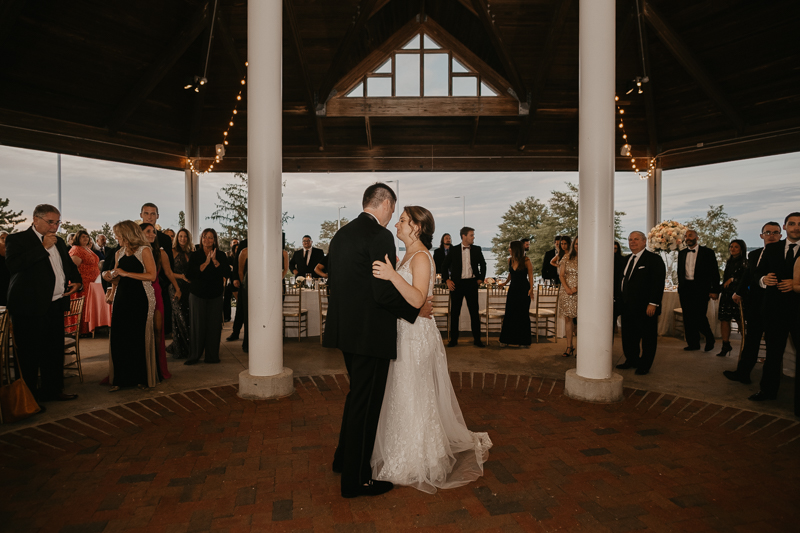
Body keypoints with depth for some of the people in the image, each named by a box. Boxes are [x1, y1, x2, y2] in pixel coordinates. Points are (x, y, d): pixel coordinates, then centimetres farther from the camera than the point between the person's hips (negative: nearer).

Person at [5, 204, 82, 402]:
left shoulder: (59, 242, 16)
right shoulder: (17, 239, -5)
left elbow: (70, 265, 29)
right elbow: (12, 265, -23)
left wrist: (76, 281, 9)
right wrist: (43, 247, -21)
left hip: (56, 305, 7)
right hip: (30, 306, -7)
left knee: (54, 351, 13)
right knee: (29, 354, 1)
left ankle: (53, 389, 24)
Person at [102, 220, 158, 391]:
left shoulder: (144, 250, -4)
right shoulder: (119, 253, 15)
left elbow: (151, 276, -14)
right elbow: (118, 280, 23)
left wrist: (126, 273, -14)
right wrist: (110, 277, 1)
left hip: (140, 300, -6)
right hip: (122, 298, 6)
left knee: (140, 338, 0)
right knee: (118, 338, 2)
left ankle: (142, 378, 12)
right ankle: (120, 379, 12)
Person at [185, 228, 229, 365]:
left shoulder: (221, 256, 6)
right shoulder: (195, 255, 3)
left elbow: (226, 273, -8)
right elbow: (191, 274, -10)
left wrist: (214, 260, -15)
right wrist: (206, 262, -15)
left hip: (215, 295, 1)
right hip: (198, 294, -1)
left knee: (214, 325, 1)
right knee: (198, 325, 1)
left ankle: (212, 356, 11)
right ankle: (195, 355, 12)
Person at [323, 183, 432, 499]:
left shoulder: (341, 234, 11)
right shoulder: (380, 236, -17)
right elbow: (384, 293, -23)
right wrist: (416, 310, -9)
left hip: (347, 329, 9)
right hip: (370, 333, -9)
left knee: (357, 396, 24)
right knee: (365, 403, 4)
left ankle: (344, 458, 40)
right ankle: (356, 479, 18)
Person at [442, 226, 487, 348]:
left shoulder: (477, 250, 6)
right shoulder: (454, 250, 1)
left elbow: (483, 264, 19)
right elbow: (445, 266, 7)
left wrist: (481, 278, 10)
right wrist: (447, 280, -3)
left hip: (471, 283, 1)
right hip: (457, 284, -1)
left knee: (474, 312, 3)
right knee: (454, 313, 4)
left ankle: (477, 339, 12)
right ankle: (453, 339, 13)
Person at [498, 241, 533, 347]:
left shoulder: (526, 260, -9)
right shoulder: (510, 261, 5)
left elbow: (530, 275, -6)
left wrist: (531, 288, -13)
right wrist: (505, 283, 28)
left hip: (524, 290, -5)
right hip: (513, 289, 5)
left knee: (523, 314, 2)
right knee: (509, 314, 4)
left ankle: (523, 341, 11)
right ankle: (506, 339, 14)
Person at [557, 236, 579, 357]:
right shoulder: (567, 258, 7)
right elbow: (561, 275, 6)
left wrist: (577, 288, -15)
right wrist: (567, 288, -7)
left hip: (580, 293, -2)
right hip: (566, 292, 2)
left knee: (579, 319, -5)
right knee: (568, 318, 4)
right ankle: (569, 346, 12)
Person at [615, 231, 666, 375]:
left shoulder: (654, 259, -8)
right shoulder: (628, 259, 14)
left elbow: (658, 283, -15)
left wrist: (653, 304, -21)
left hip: (645, 308, -7)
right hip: (628, 307, 7)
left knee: (648, 337, 6)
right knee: (628, 336, 14)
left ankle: (645, 365, 17)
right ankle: (632, 360, 29)